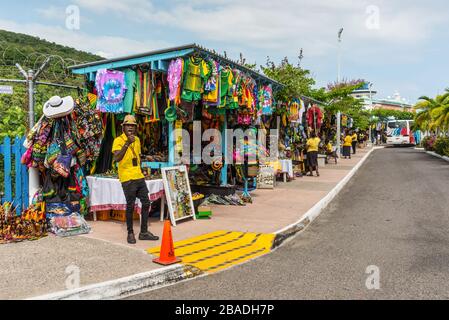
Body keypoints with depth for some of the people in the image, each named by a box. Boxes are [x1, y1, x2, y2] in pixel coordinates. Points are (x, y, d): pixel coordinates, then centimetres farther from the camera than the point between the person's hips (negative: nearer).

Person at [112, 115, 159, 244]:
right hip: (127, 179, -7)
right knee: (130, 205, 0)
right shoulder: (118, 140, -8)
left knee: (146, 203, 9)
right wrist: (127, 143, -29)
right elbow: (117, 158, -23)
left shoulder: (137, 139, 12)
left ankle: (144, 232, 20)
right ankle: (130, 233, 16)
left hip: (139, 177, 7)